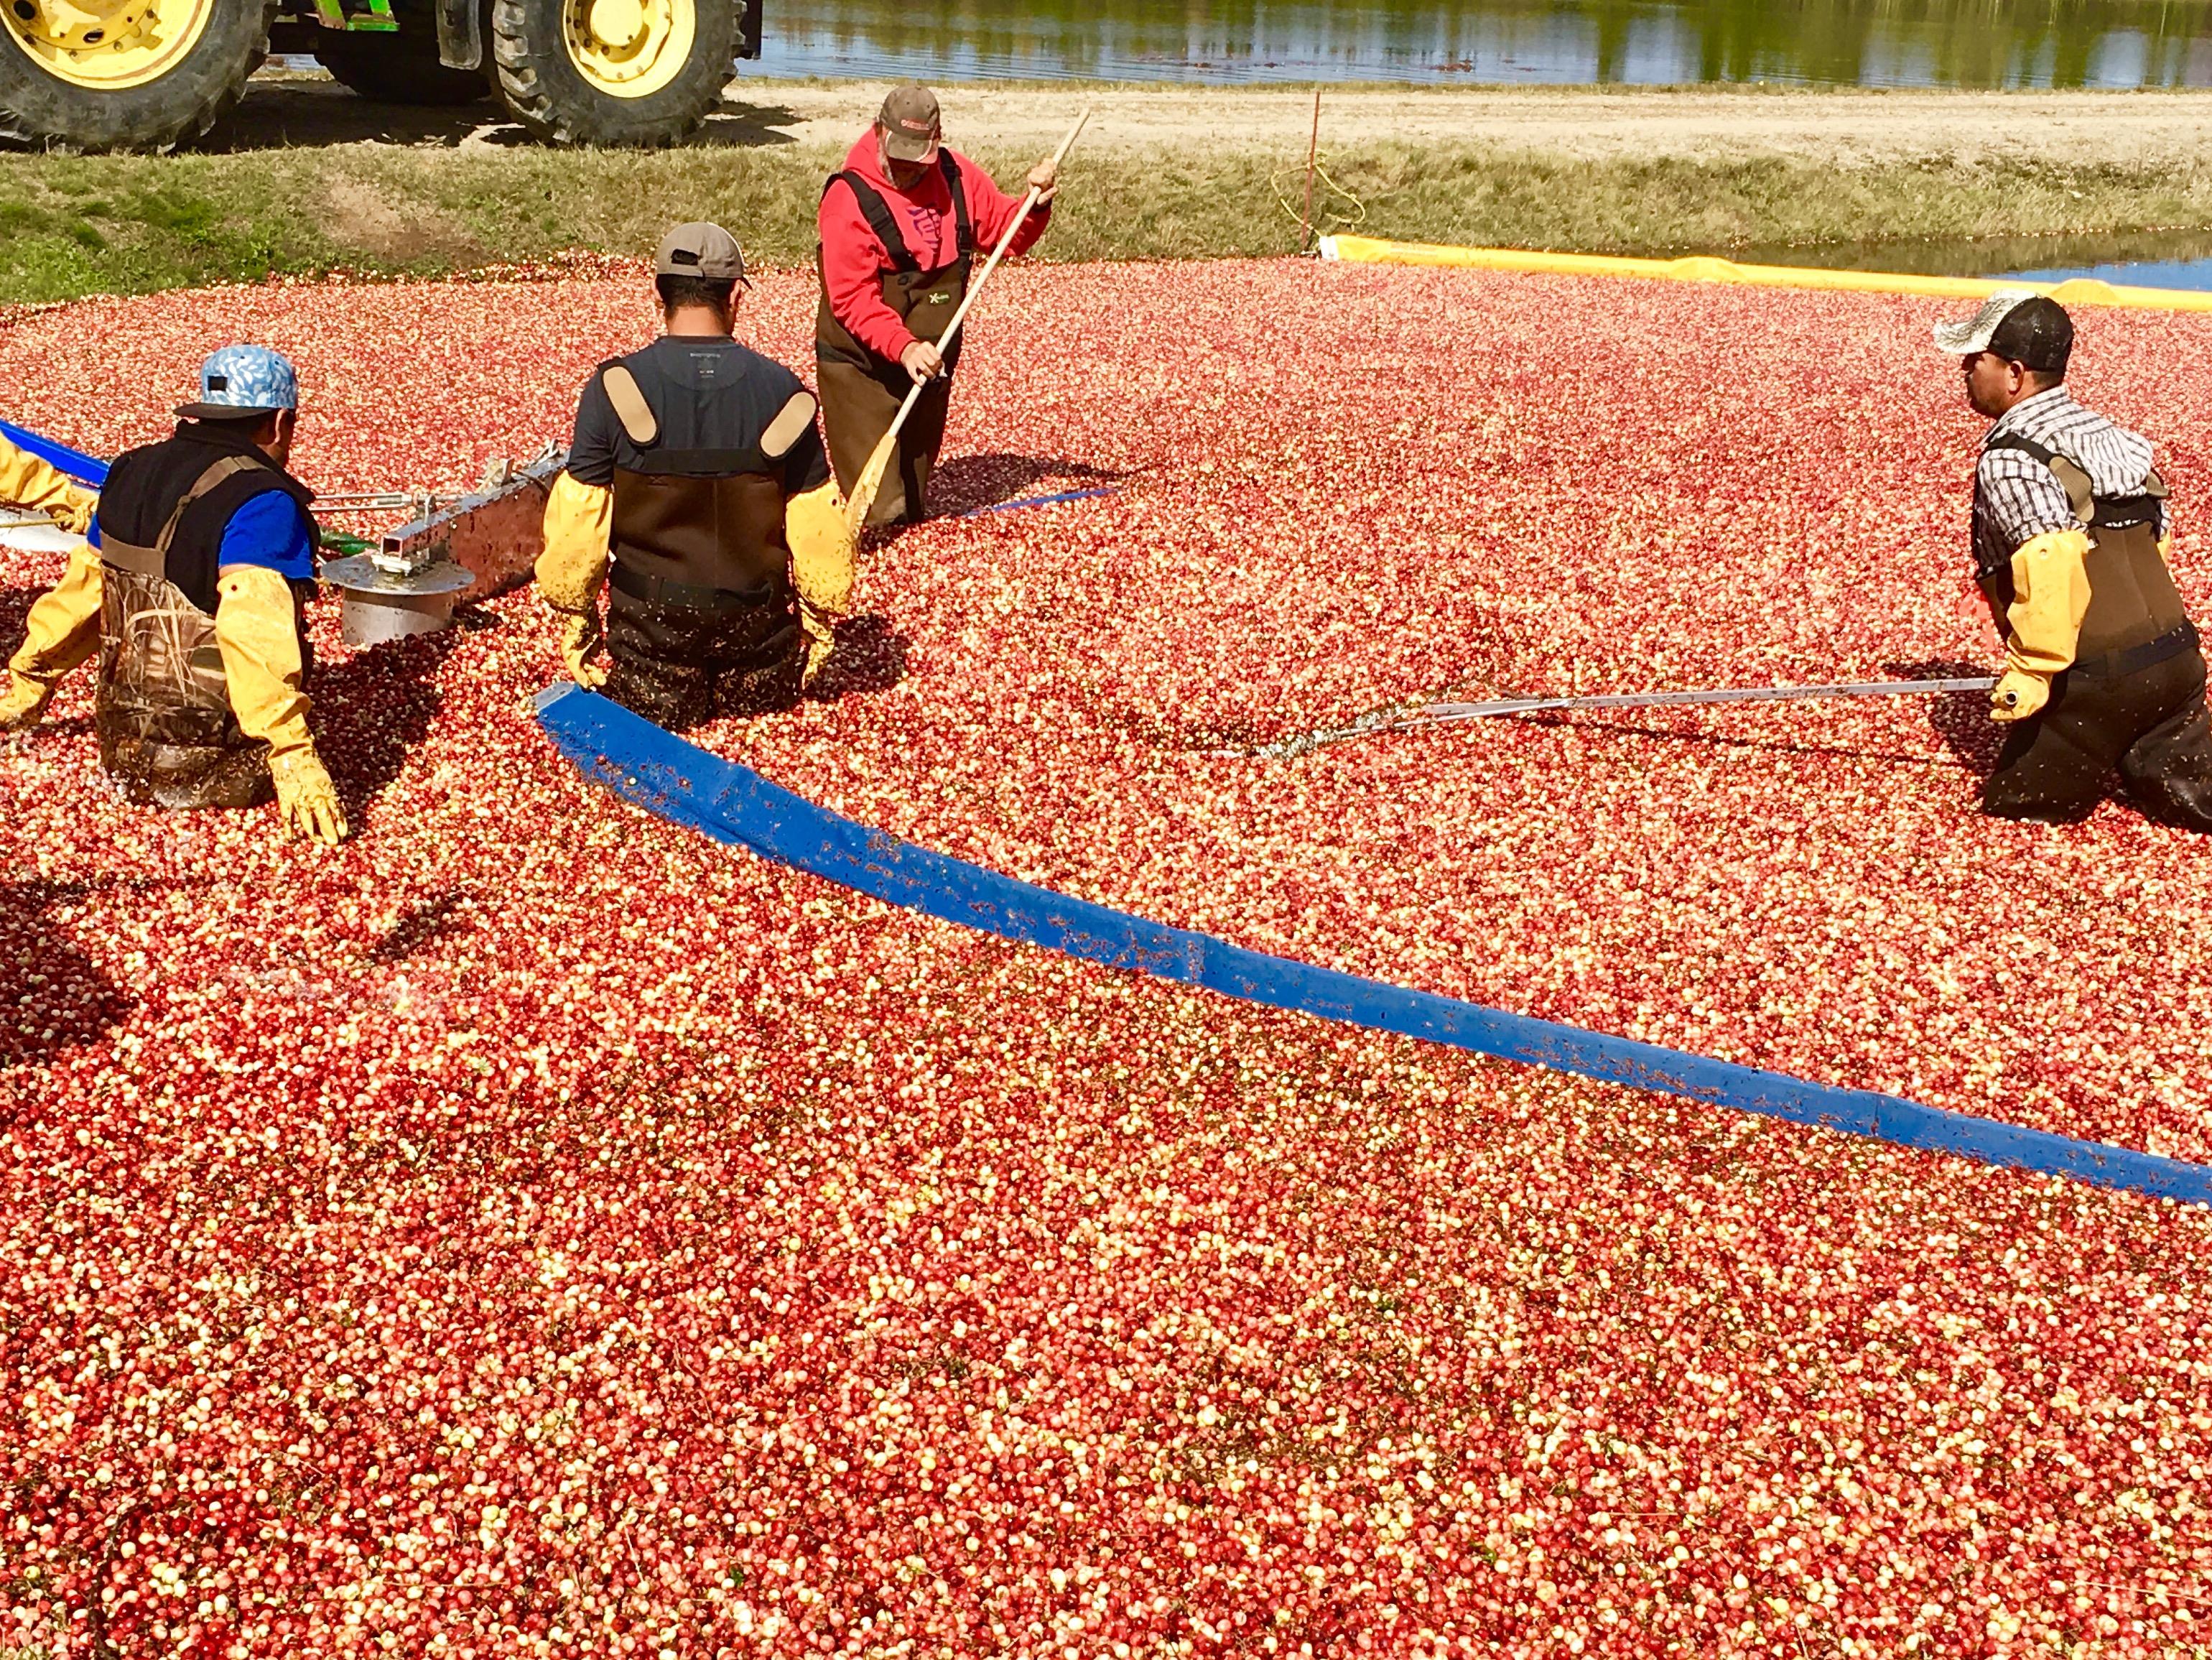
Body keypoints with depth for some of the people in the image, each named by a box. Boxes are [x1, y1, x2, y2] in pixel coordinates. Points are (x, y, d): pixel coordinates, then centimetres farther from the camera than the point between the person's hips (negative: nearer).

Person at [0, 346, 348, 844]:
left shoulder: (131, 473, 7)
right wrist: (293, 758, -33)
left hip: (124, 748, 8)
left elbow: (80, 590, 15)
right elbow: (255, 635, -29)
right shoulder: (263, 502, -17)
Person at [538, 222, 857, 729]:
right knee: (764, 702, 24)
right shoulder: (782, 391, -8)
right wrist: (819, 620, 11)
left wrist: (577, 619, 5)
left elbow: (577, 520, -9)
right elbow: (818, 526, -3)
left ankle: (668, 692, -5)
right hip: (756, 618, 1)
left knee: (652, 715, 21)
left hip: (651, 614, -1)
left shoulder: (615, 387, -12)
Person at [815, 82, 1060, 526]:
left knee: (914, 510, 18)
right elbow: (851, 297, -24)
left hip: (931, 362, 6)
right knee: (878, 511, -10)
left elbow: (1006, 234, 12)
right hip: (862, 368, -6)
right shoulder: (849, 197, -18)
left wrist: (1036, 208, -9)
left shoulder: (957, 177, 0)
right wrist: (903, 347, -37)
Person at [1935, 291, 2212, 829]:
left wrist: (2034, 667, -20)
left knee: (2013, 799, 7)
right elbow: (2160, 539, 19)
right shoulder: (2110, 435, 16)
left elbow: (2052, 559, -25)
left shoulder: (2008, 458, -12)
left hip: (2101, 679, -8)